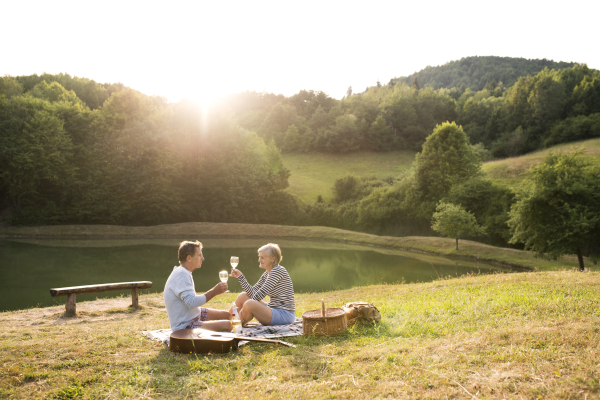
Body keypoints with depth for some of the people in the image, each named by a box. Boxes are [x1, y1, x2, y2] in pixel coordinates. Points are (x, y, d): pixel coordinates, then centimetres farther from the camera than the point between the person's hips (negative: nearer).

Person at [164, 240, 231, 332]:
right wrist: (214, 292, -26)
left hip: (193, 316, 11)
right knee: (227, 325, -23)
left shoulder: (184, 273, 11)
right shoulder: (181, 276, -22)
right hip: (184, 327, -11)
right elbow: (191, 302, -32)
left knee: (226, 315, 17)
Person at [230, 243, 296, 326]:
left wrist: (243, 309, -17)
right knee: (243, 296, 10)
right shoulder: (267, 273, 14)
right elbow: (253, 293, 8)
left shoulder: (278, 271, -14)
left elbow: (261, 293, -19)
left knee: (249, 304, -28)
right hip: (274, 310, 10)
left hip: (284, 315, -10)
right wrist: (240, 276, 2)